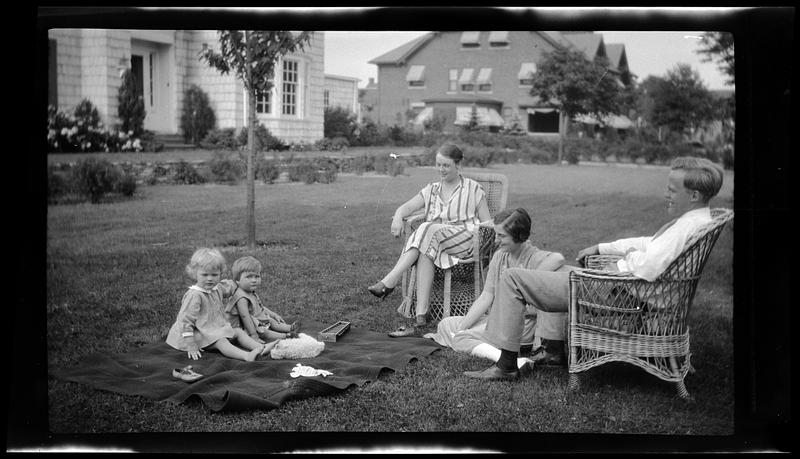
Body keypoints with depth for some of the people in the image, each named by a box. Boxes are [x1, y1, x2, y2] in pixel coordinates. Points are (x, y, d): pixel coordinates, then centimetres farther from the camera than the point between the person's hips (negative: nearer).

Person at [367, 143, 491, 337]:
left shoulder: (473, 189, 11)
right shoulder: (431, 190, 21)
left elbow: (487, 223, 7)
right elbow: (407, 207, 7)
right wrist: (398, 217, -17)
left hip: (466, 240, -4)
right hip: (436, 241, 4)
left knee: (428, 231, -33)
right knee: (425, 254, -34)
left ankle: (389, 282, -40)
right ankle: (421, 317, -42)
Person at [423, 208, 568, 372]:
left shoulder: (534, 258, -15)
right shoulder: (499, 257, 6)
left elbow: (558, 258, -38)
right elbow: (486, 297, 4)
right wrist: (460, 327, -5)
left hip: (525, 323, -9)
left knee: (462, 338, -22)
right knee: (446, 324, 7)